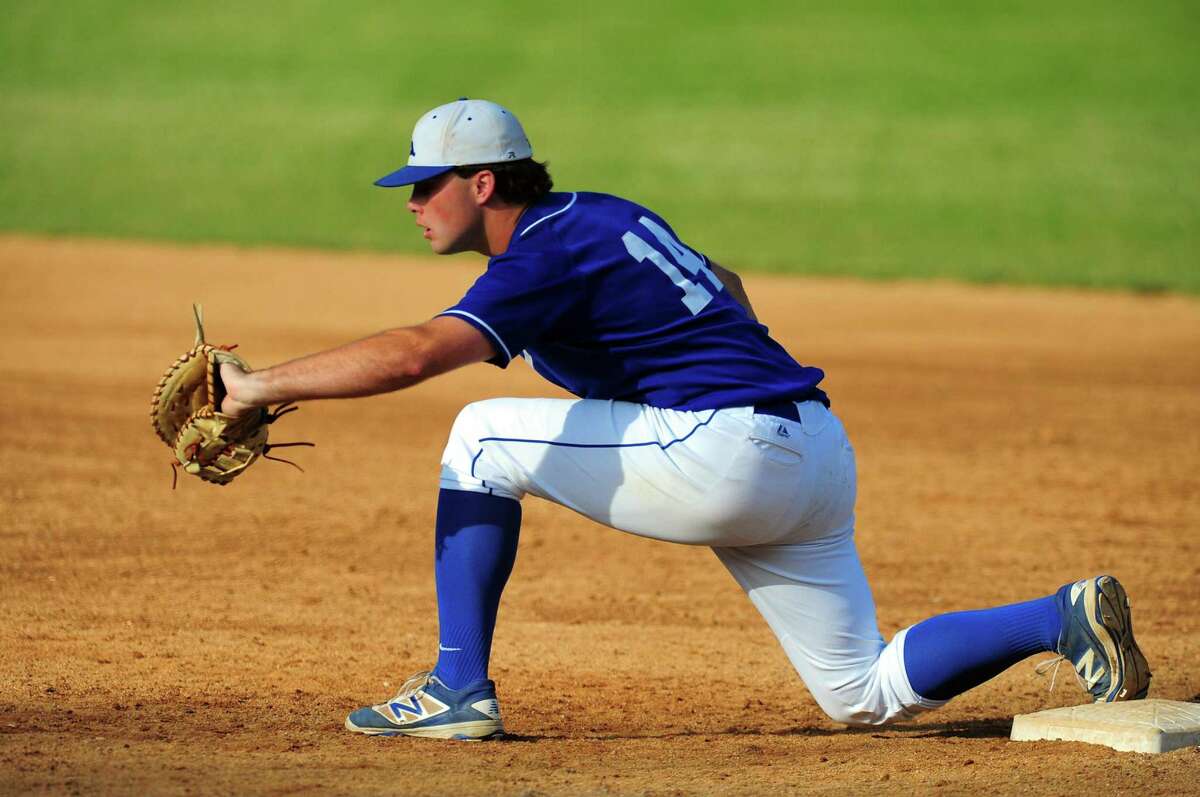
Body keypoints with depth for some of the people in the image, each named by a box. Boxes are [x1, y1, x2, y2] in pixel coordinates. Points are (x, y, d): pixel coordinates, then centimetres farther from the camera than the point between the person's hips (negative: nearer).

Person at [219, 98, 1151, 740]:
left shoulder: (548, 255, -10)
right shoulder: (606, 214, 19)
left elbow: (412, 354, -23)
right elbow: (725, 286, 34)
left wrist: (263, 387, -16)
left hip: (725, 454, -10)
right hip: (815, 453, 10)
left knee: (483, 438, 0)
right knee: (866, 693, 11)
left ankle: (460, 689, -1)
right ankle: (1065, 617, -2)